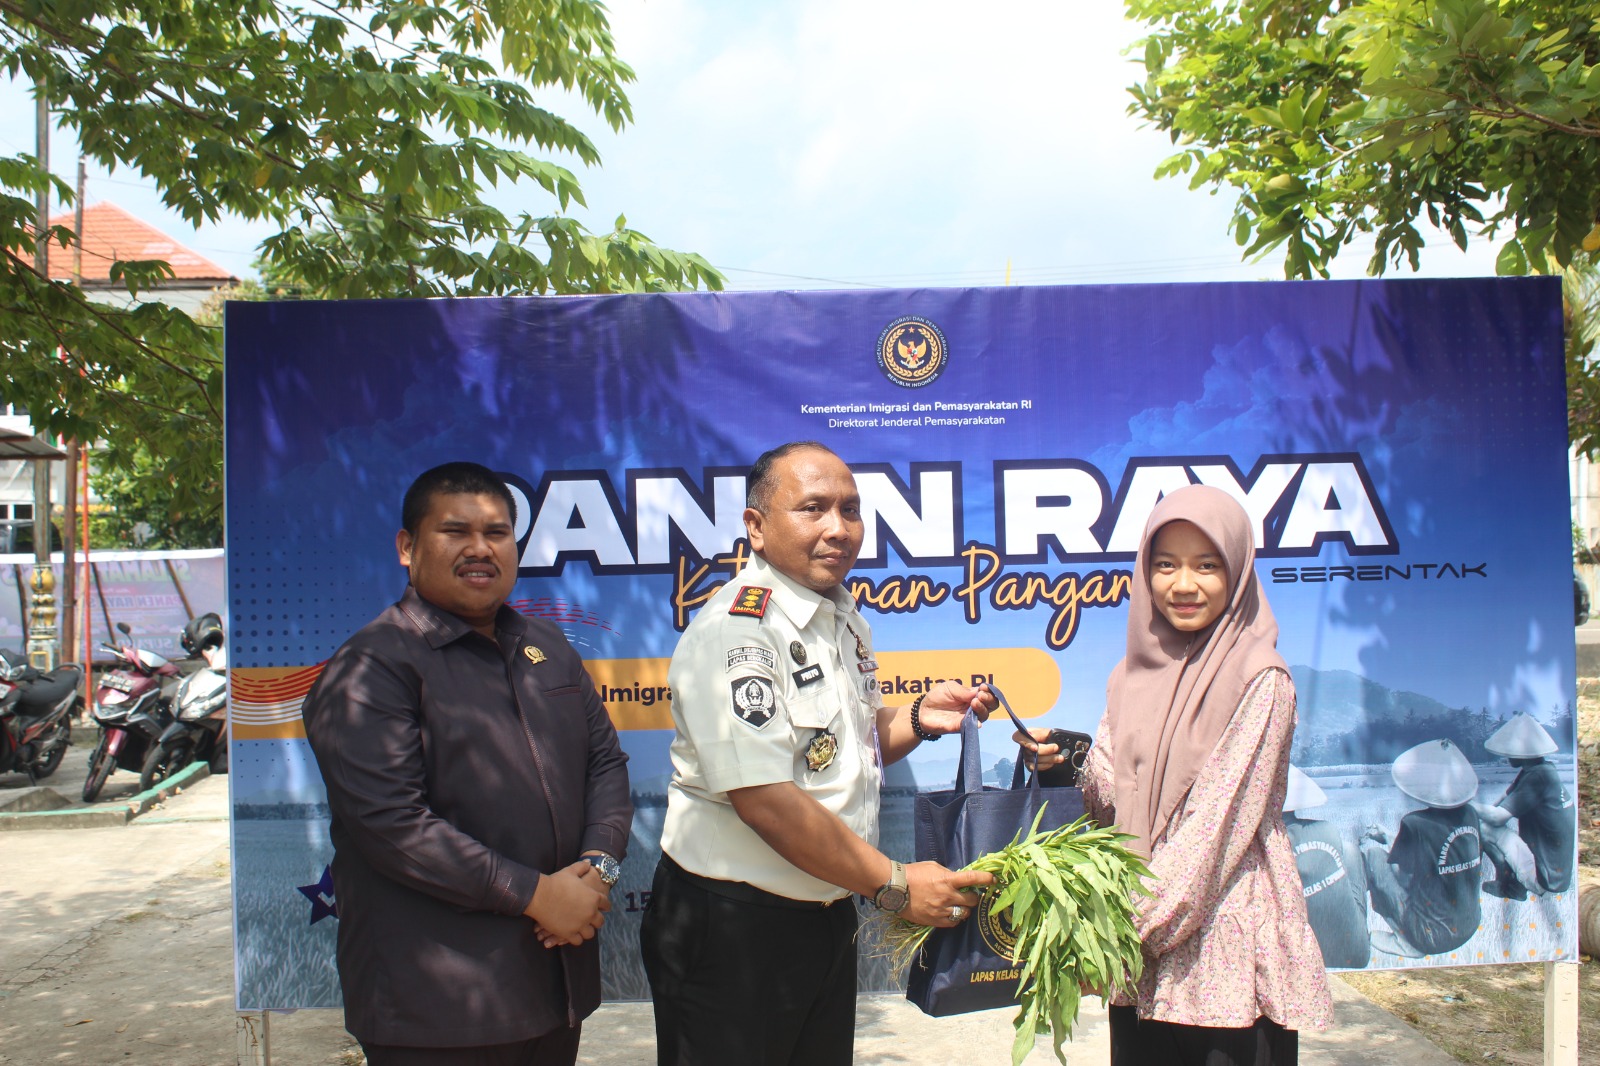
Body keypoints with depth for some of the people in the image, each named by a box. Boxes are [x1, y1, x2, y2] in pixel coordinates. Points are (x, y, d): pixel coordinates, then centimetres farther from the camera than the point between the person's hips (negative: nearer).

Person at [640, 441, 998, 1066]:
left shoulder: (845, 621, 7)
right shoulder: (735, 632, -21)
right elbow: (764, 799, -26)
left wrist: (919, 720, -1)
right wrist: (895, 886, -18)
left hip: (825, 915, 8)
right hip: (729, 927, -8)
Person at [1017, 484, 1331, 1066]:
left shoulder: (1258, 679, -12)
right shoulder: (1135, 672, 6)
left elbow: (1218, 821, -17)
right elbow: (1110, 793, 5)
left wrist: (1133, 926, -18)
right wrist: (1063, 761, -15)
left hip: (1226, 932, -5)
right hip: (1141, 925, 5)